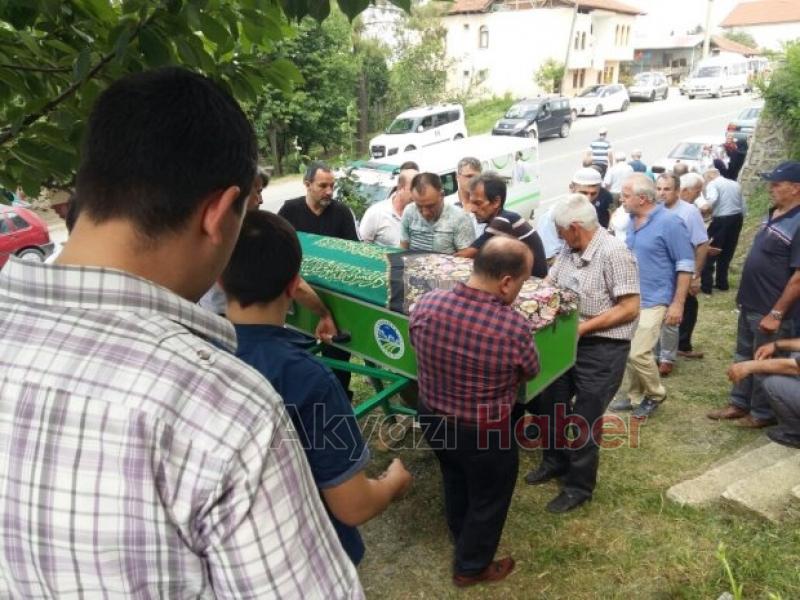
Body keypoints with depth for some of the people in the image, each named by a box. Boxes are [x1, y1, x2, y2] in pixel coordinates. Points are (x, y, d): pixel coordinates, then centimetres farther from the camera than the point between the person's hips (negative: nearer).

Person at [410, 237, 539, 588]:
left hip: (432, 418, 5)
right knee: (487, 500, 23)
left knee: (455, 482, 32)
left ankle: (461, 541, 57)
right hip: (486, 433, -5)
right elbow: (529, 373, -10)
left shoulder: (427, 304, -19)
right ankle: (470, 567, 45)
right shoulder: (514, 328, -31)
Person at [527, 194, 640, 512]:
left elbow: (630, 308, -22)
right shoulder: (569, 249, 1)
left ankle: (579, 486, 25)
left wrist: (583, 327, -23)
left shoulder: (614, 253, -21)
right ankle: (555, 461, 43)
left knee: (584, 420, 5)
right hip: (567, 341, 8)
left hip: (602, 349, -8)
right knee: (550, 403, 18)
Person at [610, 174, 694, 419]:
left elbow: (685, 265, -12)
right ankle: (630, 394, 27)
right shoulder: (632, 220, 7)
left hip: (652, 301, -7)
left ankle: (655, 394, 15)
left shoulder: (669, 222, -14)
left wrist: (677, 303, -15)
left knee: (638, 353, -11)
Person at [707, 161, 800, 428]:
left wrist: (776, 313, -22)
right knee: (744, 357, 19)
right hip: (750, 303, 9)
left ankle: (763, 413, 24)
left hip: (770, 310, -9)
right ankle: (739, 403, 34)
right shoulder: (773, 215, 7)